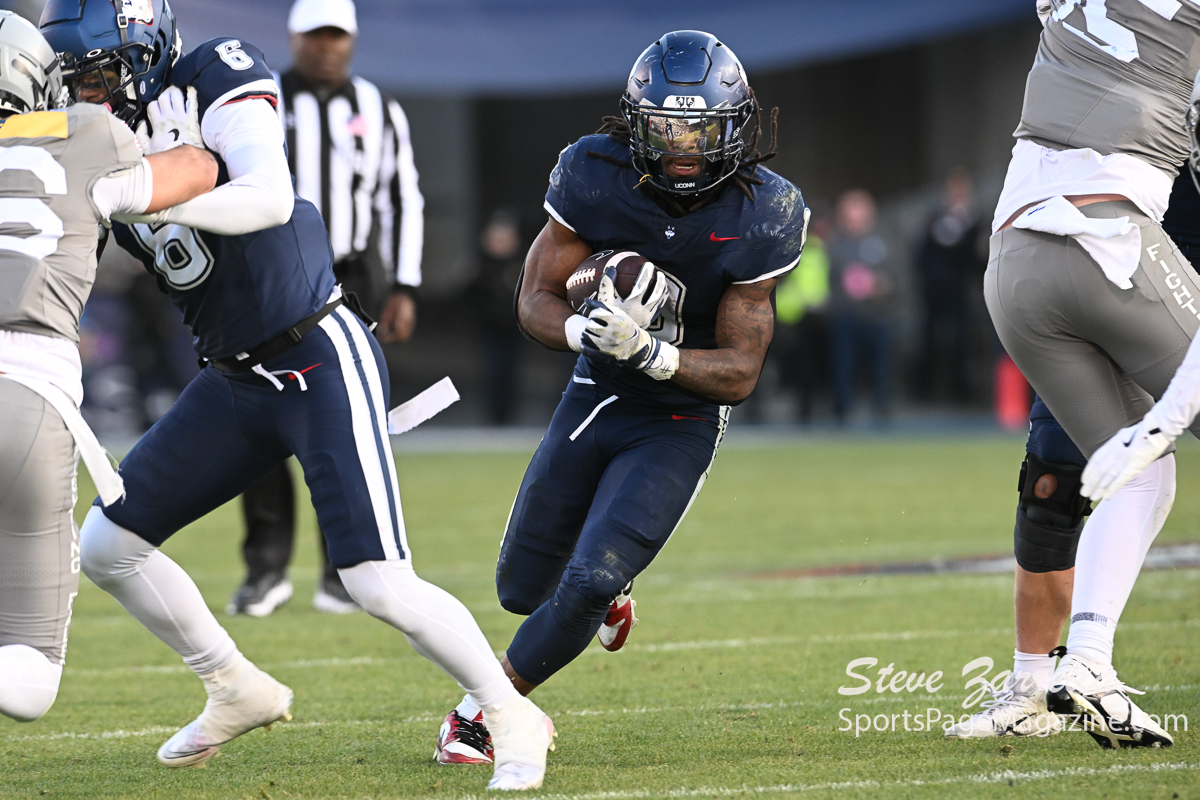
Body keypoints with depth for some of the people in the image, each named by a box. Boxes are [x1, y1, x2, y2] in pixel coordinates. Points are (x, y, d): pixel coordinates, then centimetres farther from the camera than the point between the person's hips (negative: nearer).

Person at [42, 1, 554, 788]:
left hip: (322, 364, -8)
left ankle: (513, 718, 5)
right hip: (234, 383, 8)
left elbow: (270, 198, -31)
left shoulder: (217, 81, -16)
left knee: (381, 586, -15)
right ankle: (238, 692, 25)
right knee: (108, 546, 6)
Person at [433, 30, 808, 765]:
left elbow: (740, 374, -19)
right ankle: (609, 590, 49)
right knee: (523, 588, 14)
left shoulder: (761, 218, -21)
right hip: (595, 399, 3)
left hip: (680, 422, -3)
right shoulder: (597, 177, -17)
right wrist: (587, 330, -34)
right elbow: (535, 300, -12)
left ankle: (484, 712, 3)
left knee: (587, 586, -18)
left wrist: (646, 351, -36)